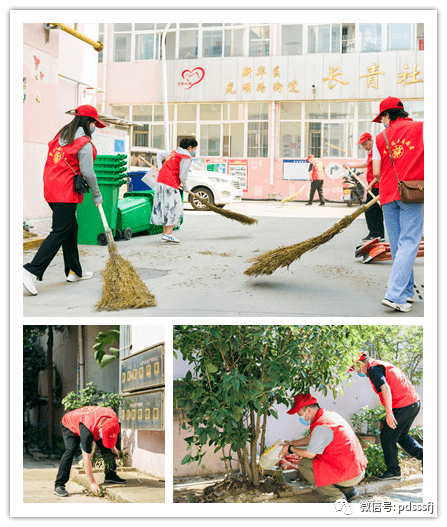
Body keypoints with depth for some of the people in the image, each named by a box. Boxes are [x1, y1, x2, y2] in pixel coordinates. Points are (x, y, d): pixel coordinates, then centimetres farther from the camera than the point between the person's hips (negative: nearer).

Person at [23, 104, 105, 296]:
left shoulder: (61, 135, 14)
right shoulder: (84, 143, -12)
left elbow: (59, 164, 13)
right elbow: (88, 173, -12)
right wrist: (96, 194, 2)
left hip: (52, 189, 9)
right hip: (66, 193, -9)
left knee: (71, 228, 17)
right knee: (59, 233, -8)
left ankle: (74, 271, 26)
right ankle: (32, 271, -16)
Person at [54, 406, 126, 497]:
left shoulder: (113, 417, -29)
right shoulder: (87, 431, -45)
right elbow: (86, 457, -38)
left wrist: (113, 447, 1)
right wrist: (92, 483, -36)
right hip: (70, 426, -6)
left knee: (106, 447, -5)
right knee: (70, 451, -27)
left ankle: (110, 475, 11)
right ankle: (59, 486, -25)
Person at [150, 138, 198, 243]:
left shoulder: (174, 152, 20)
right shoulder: (186, 158, -6)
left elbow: (159, 155, 31)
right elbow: (182, 176, -11)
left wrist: (161, 168, 22)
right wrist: (185, 187, 7)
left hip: (160, 181, 9)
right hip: (170, 185, -9)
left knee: (166, 209, 14)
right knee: (175, 209, -7)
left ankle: (165, 233, 18)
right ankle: (167, 235, -15)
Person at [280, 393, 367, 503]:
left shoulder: (321, 427, -20)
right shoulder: (330, 415, 10)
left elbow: (309, 454, -11)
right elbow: (312, 438, 25)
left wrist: (291, 449, 5)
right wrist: (292, 443, 26)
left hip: (349, 475, -9)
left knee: (303, 464, -4)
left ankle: (336, 498, -3)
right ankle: (348, 491, 20)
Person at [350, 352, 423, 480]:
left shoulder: (373, 369, -11)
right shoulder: (383, 364, 20)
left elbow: (385, 388, -24)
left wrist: (389, 413, -27)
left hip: (402, 406, -10)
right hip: (414, 402, 10)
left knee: (387, 438, 3)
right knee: (402, 436, 23)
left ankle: (393, 471, 12)